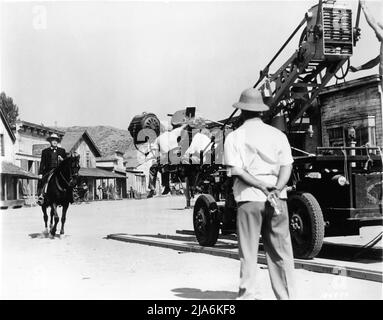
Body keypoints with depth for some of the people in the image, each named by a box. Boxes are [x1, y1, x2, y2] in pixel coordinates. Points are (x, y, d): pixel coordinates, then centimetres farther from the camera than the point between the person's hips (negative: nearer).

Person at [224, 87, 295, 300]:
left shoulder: (234, 137, 3)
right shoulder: (278, 134, 10)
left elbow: (236, 170, -9)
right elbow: (286, 167, -2)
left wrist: (263, 187, -12)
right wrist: (276, 190, -12)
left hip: (249, 197, -2)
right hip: (277, 198, 2)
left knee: (248, 250, 6)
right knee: (281, 250, 9)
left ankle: (248, 293, 7)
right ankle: (286, 295, 14)